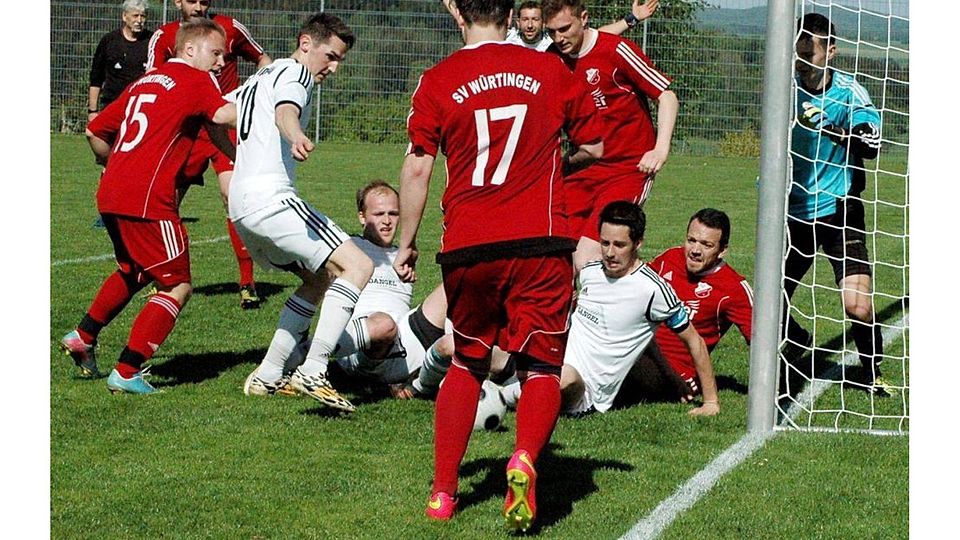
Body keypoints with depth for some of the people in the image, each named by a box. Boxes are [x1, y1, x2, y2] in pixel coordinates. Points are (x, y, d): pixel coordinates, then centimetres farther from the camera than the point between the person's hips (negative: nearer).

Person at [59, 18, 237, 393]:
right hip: (147, 201, -8)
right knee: (177, 287, 1)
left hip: (110, 195, 8)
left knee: (134, 271, 32)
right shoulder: (197, 81, -2)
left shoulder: (143, 83, 21)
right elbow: (224, 115, -22)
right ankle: (126, 374, -3)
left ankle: (83, 336, 33)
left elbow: (95, 131, 24)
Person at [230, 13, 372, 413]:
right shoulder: (295, 72, -1)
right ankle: (312, 373, -25)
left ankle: (268, 376, 18)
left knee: (319, 279, 23)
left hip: (242, 204, 10)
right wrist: (296, 137, -45)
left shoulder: (259, 78, 27)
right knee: (357, 265, -16)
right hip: (271, 198, -10)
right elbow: (285, 111, -23)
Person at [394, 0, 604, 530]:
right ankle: (525, 457, -23)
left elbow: (417, 168, 1)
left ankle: (443, 491, 18)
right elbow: (593, 147, 15)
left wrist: (406, 246, 10)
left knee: (467, 364, 19)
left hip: (467, 248, 1)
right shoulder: (551, 70, 6)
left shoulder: (438, 80, 2)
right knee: (541, 368, 6)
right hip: (540, 243, -1)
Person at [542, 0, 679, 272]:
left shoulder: (616, 50, -11)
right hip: (581, 171, 6)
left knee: (586, 261, -20)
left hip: (628, 170, -6)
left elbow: (667, 96, -7)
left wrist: (661, 149, -19)